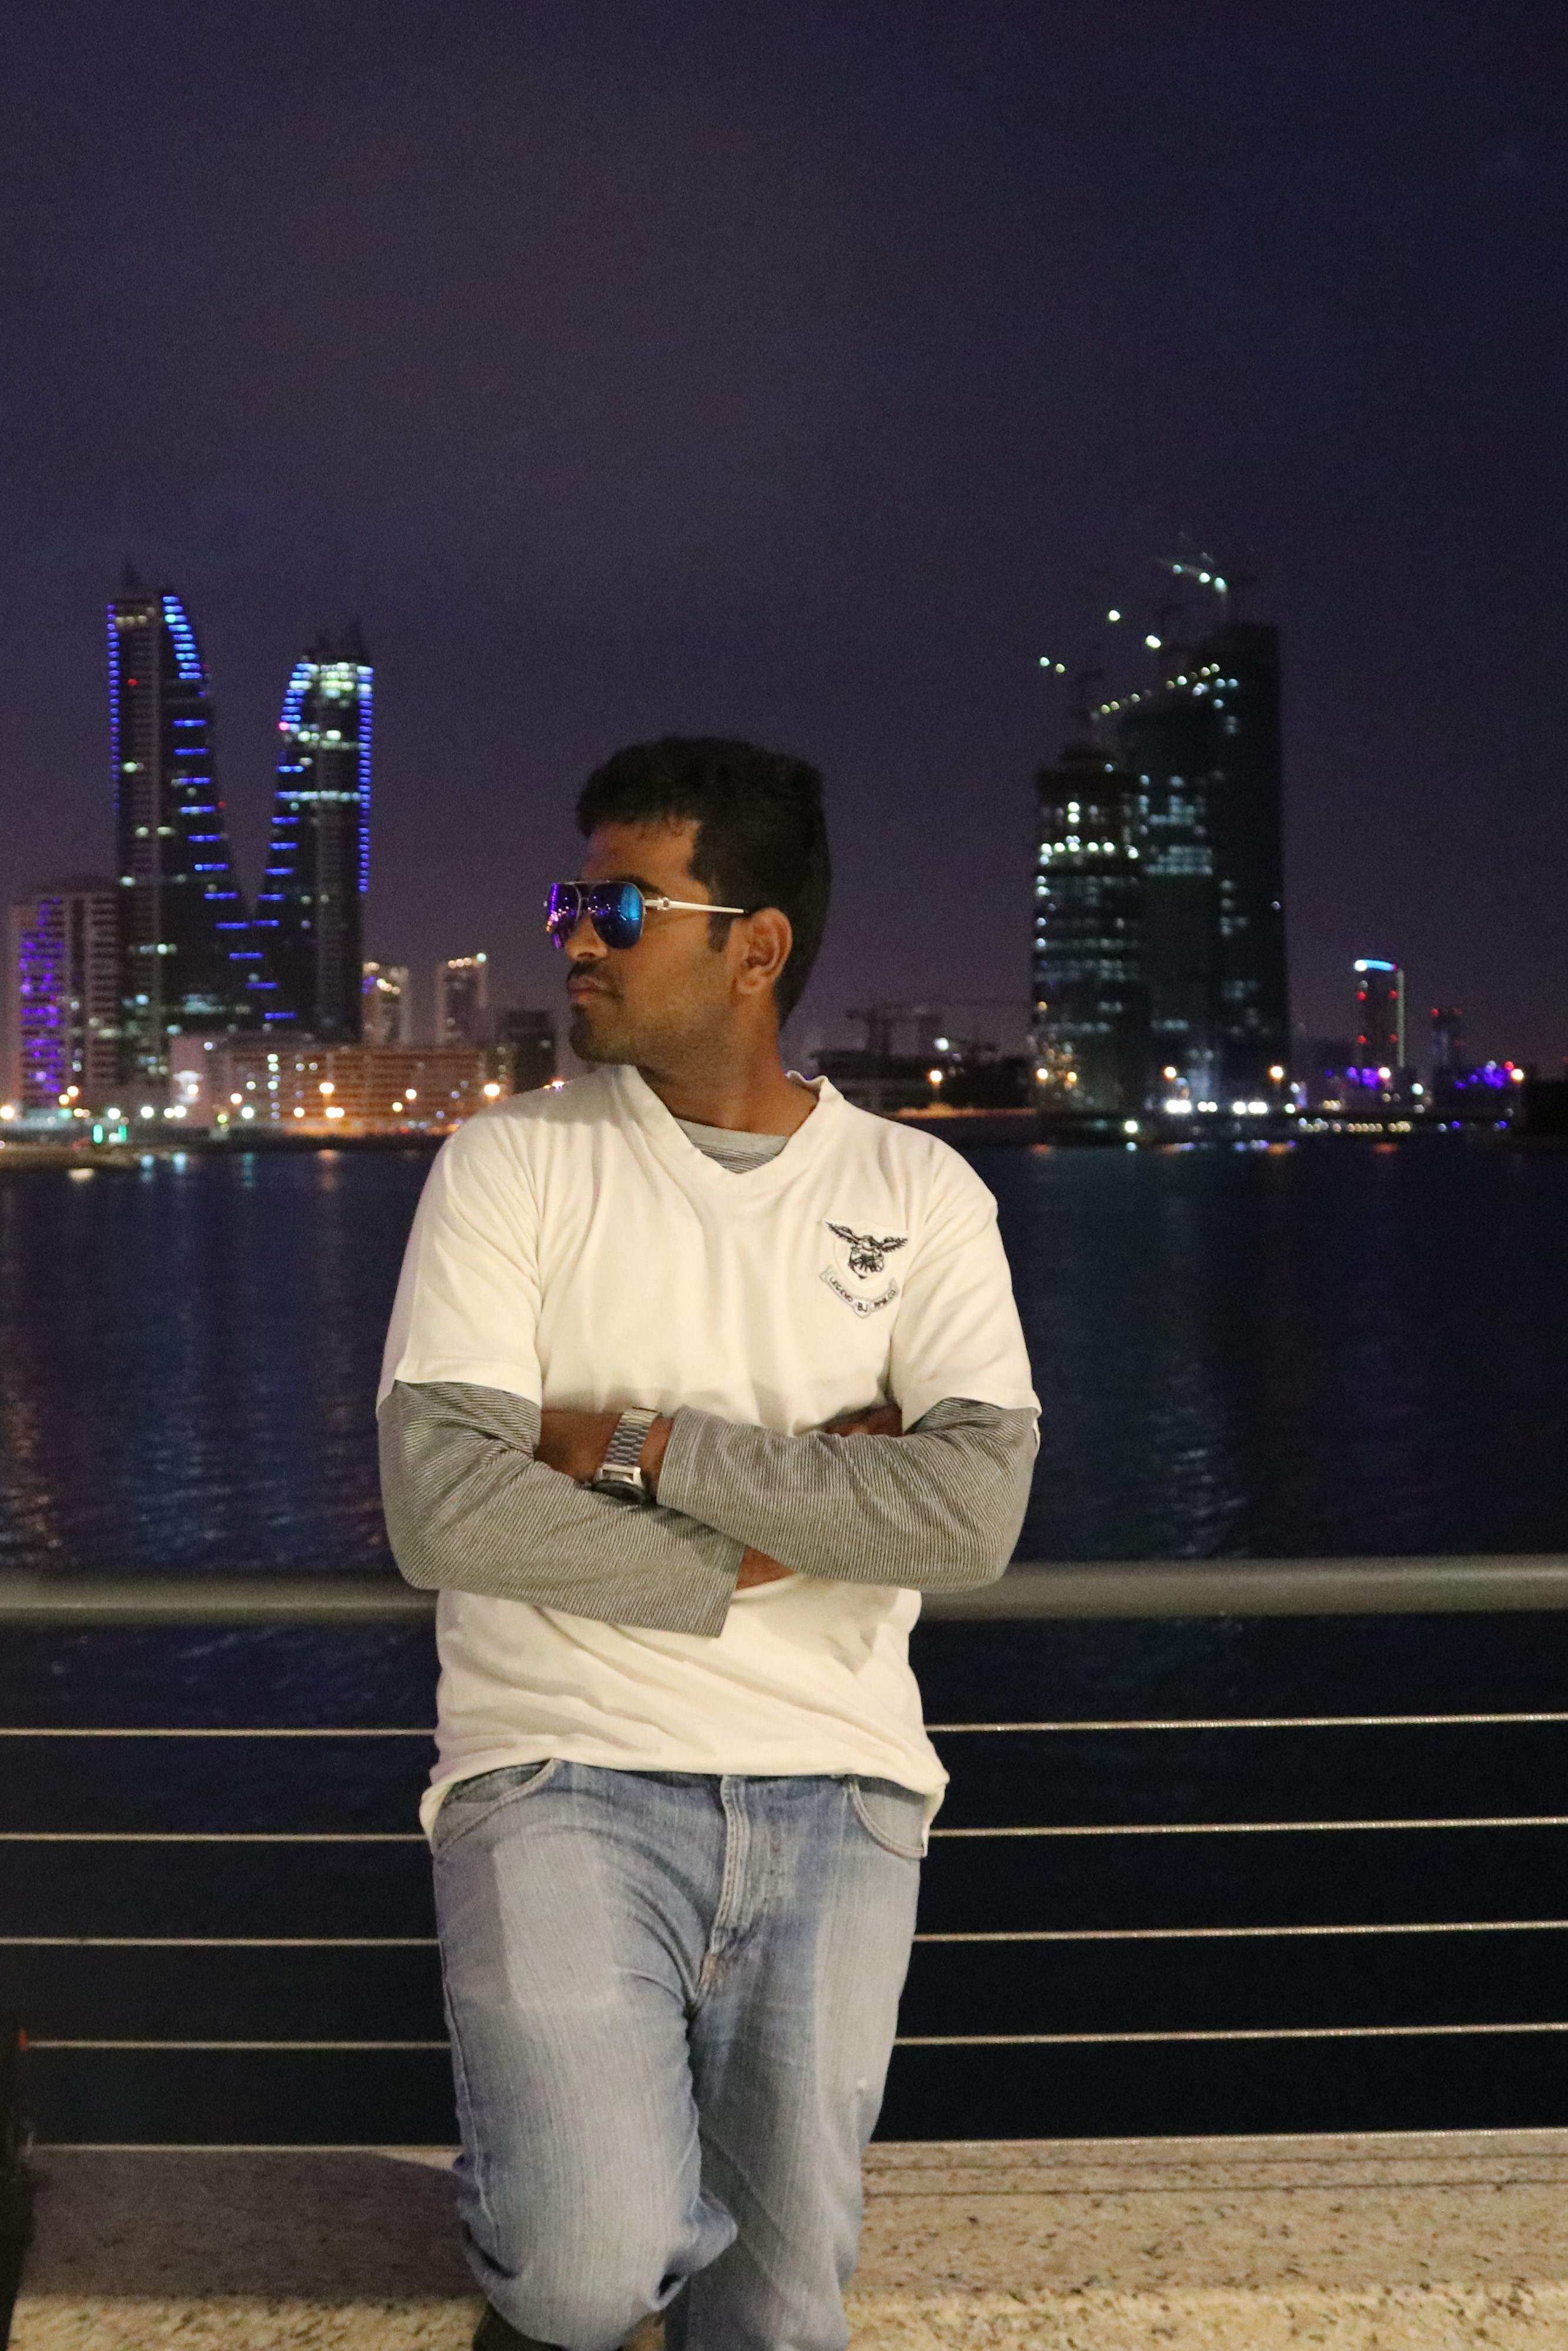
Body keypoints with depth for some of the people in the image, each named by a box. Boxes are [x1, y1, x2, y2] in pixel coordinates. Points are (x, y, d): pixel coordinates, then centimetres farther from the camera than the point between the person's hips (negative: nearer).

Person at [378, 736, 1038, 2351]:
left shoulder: (918, 1194, 3)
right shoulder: (511, 1165, 0)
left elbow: (975, 1512, -12)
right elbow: (442, 1510, -12)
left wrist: (640, 1445, -13)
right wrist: (772, 1546, -10)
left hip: (833, 1793, 2)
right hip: (565, 1773, -2)